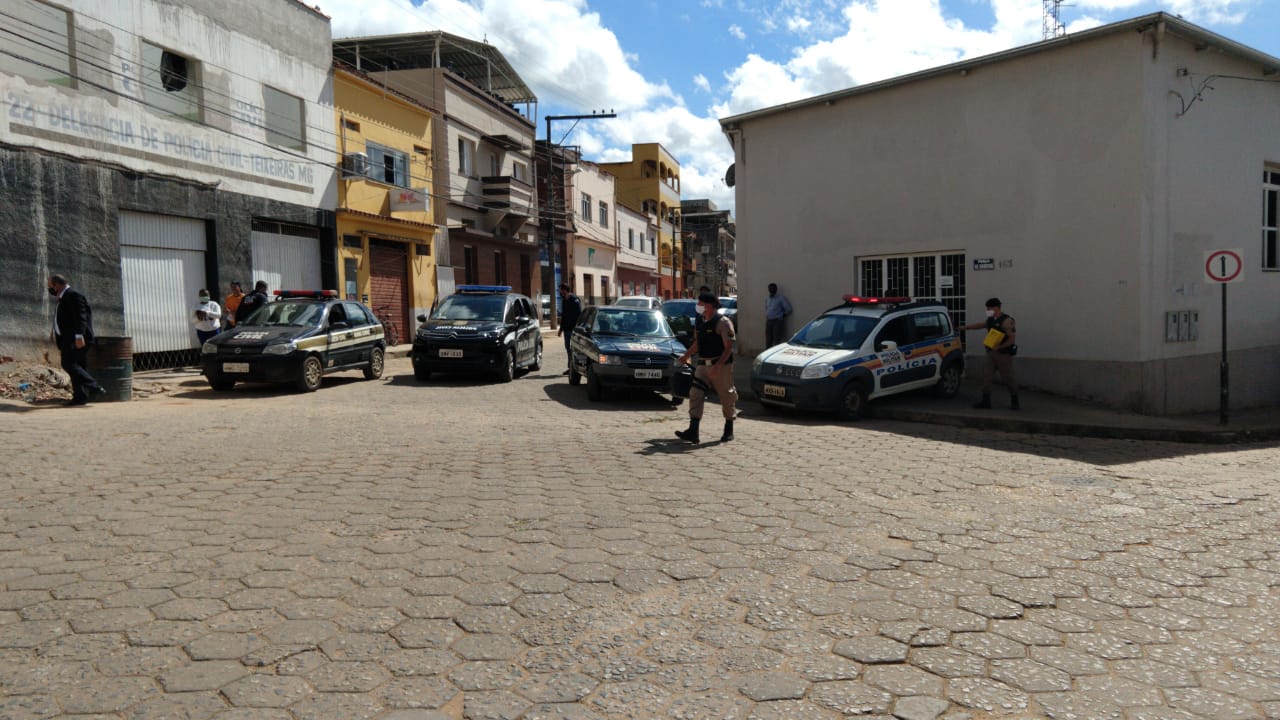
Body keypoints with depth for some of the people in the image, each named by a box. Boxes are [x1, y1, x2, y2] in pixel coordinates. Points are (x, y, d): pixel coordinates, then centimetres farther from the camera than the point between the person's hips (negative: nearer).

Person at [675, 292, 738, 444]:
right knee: (695, 395, -7)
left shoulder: (722, 322, -12)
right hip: (703, 364, 6)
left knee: (726, 397, 6)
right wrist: (686, 356, 15)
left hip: (722, 365, -6)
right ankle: (692, 432, -11)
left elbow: (729, 347, -16)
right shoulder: (699, 321, 10)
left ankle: (729, 431, 24)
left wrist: (718, 366, -24)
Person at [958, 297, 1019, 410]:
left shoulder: (1006, 321, -15)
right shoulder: (991, 320, 10)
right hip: (992, 354, 8)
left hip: (1004, 354, -8)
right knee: (986, 376, 4)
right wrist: (965, 327, 23)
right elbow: (979, 325, 28)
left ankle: (1014, 401, 15)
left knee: (1009, 378, 1)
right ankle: (986, 402, 6)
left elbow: (1012, 339, -19)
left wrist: (998, 347, -18)